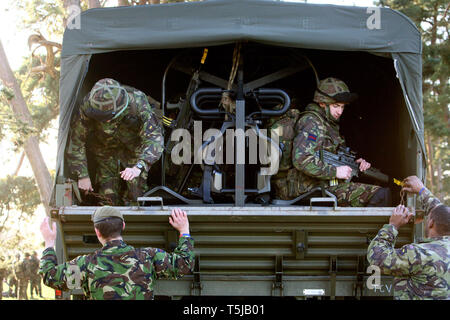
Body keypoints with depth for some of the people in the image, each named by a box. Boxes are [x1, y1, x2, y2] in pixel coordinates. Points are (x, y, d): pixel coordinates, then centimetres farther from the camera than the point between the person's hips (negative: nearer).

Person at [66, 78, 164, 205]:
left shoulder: (138, 103, -39)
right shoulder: (87, 106, -34)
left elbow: (154, 138, -43)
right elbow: (76, 140, -22)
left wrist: (138, 167, -58)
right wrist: (82, 175, -22)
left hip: (134, 147, -1)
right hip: (105, 149, 1)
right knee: (108, 194, -2)